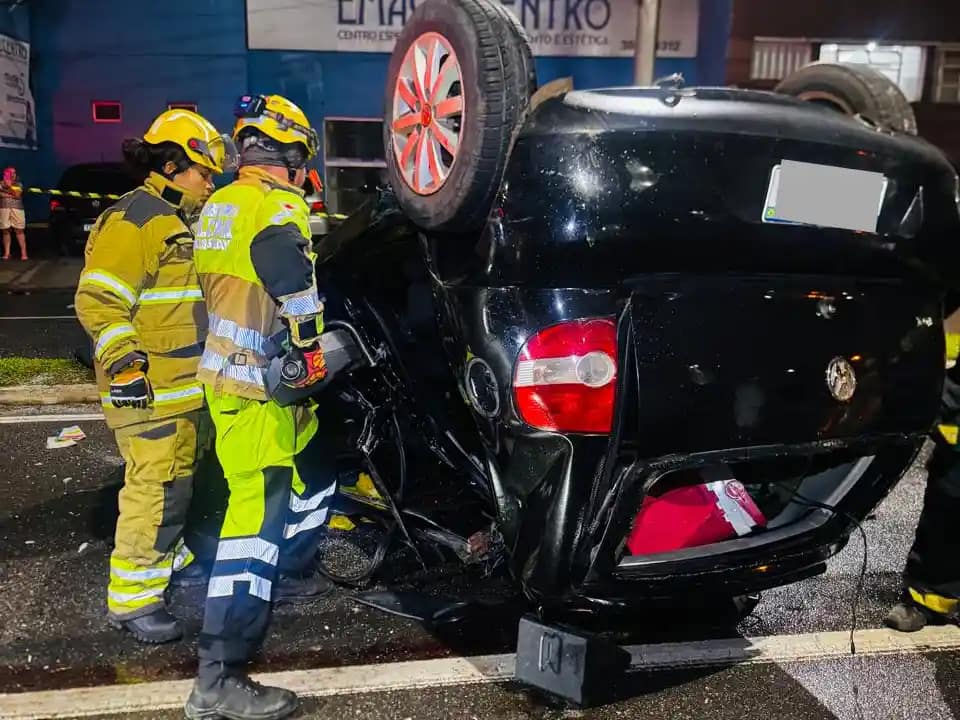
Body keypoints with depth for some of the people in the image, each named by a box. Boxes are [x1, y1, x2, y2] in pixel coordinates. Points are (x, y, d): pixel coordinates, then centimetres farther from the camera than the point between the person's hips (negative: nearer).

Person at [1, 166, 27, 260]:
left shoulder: (18, 184, 10)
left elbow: (17, 195, -7)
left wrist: (9, 186, -16)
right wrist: (11, 195, -8)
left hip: (17, 209, -1)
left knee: (20, 231, -6)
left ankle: (23, 253, -7)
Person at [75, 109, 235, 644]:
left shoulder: (181, 221, 18)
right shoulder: (133, 220, -15)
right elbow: (97, 299, -21)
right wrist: (123, 361, -27)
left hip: (186, 384, 10)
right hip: (149, 387, -10)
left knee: (179, 477, 21)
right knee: (157, 488, -8)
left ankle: (167, 556, 40)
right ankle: (132, 598, 4)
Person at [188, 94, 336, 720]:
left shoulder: (218, 206, 15)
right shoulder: (276, 207, -15)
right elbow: (293, 280, -34)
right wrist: (310, 346, -20)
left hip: (229, 371, 10)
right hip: (257, 387, -10)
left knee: (315, 472, 26)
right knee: (259, 513, -10)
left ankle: (293, 572, 46)